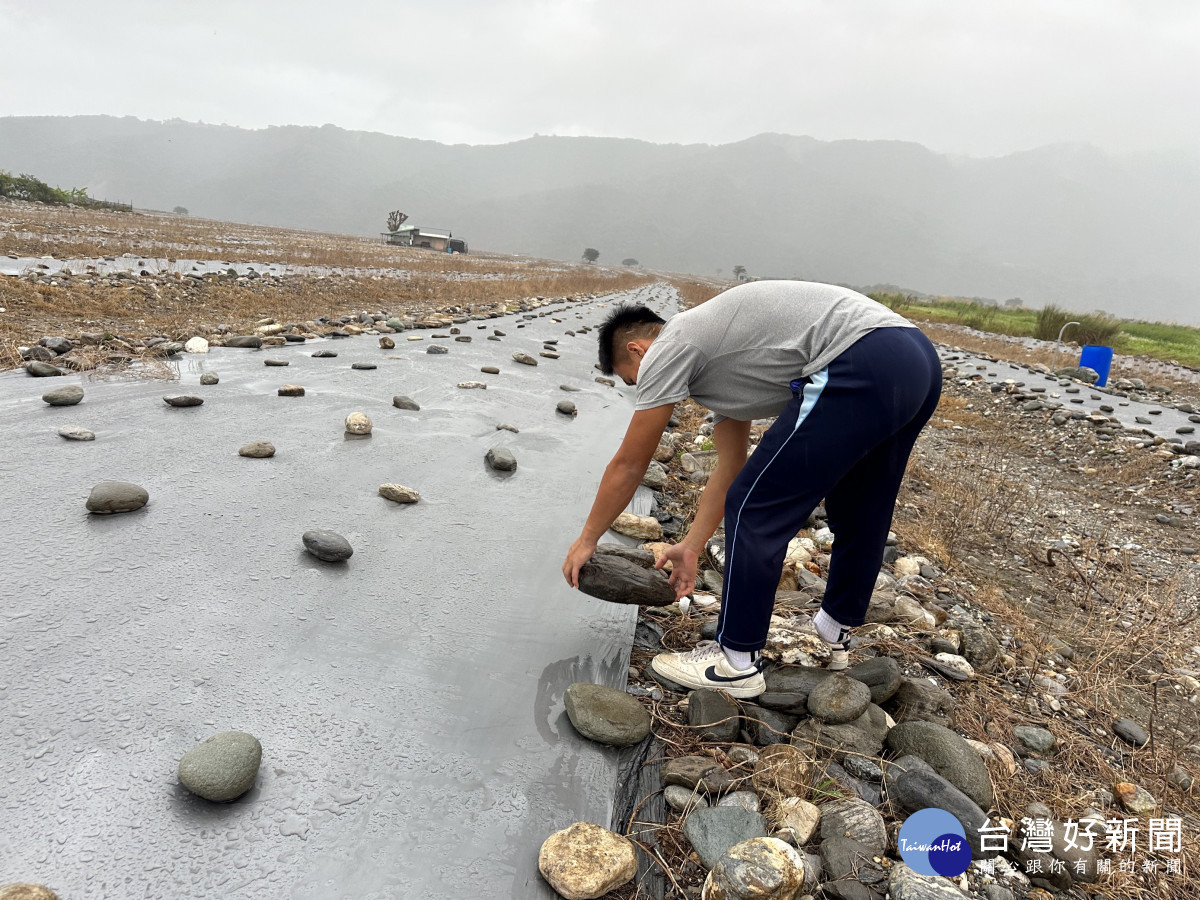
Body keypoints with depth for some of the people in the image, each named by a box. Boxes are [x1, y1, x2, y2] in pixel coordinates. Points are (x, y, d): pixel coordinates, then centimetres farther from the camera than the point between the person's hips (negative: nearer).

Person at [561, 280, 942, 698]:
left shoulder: (668, 349, 3)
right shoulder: (714, 352, 29)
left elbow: (628, 466, 8)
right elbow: (730, 467, 31)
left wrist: (587, 540, 21)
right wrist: (691, 547, 34)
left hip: (861, 368, -11)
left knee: (755, 509, 0)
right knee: (857, 513, 27)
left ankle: (737, 663, 13)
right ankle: (834, 636, 46)